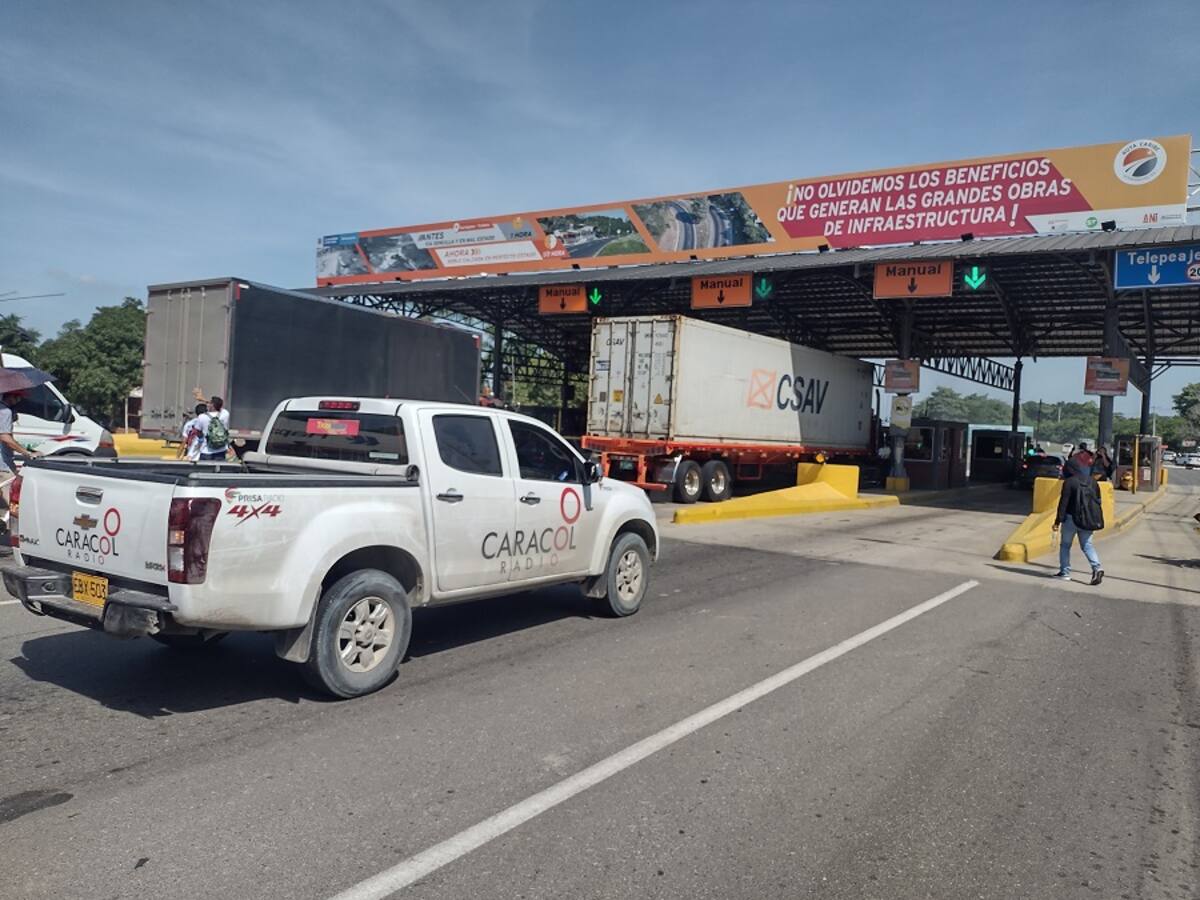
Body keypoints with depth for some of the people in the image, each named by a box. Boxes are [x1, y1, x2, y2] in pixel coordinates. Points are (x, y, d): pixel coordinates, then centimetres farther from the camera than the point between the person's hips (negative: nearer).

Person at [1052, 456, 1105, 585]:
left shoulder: (1069, 482, -12)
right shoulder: (1092, 482, 7)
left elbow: (1063, 502, -13)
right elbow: (1098, 501, 13)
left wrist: (1058, 521, -10)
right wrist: (1098, 520, 19)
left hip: (1072, 518, -5)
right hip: (1088, 519, 5)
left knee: (1065, 545, 9)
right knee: (1087, 545, 11)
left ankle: (1065, 572, 11)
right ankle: (1097, 568, -9)